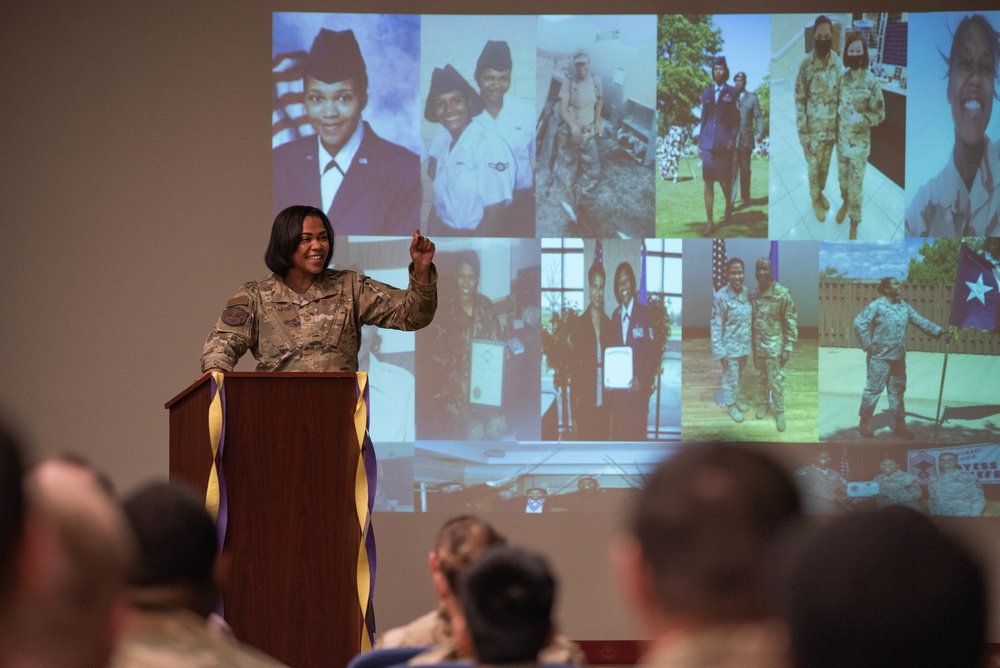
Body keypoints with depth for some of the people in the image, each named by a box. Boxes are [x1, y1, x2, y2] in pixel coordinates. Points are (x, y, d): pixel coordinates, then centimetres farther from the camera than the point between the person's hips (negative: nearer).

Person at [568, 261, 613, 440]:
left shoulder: (609, 325, 9)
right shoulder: (579, 325, -3)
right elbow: (574, 370, -2)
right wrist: (574, 416, -5)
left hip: (604, 407, 4)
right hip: (585, 407, -4)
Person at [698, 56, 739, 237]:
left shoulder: (732, 92, 2)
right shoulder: (707, 92, 10)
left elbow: (736, 119, 0)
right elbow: (703, 117, 12)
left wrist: (732, 139, -9)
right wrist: (700, 139, 8)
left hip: (724, 142, -2)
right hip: (708, 141, 2)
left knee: (725, 180, 4)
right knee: (708, 181, -5)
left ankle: (729, 206, 36)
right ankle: (710, 222, -6)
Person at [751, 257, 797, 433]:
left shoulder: (782, 293, -16)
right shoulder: (754, 294, 0)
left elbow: (791, 322, -12)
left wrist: (788, 348, -13)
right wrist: (752, 344, 12)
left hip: (774, 346, -4)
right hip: (758, 345, 4)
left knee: (776, 381, 1)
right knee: (762, 378, 17)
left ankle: (779, 411, 13)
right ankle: (764, 402, 36)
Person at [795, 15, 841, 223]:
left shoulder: (836, 62, -5)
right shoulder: (806, 65, -20)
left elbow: (839, 95, 6)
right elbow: (800, 102, -16)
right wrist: (803, 135, -15)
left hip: (831, 127, 4)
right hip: (813, 129, -4)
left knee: (825, 165, 22)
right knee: (814, 166, 13)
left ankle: (821, 192, 45)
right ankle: (815, 199, 34)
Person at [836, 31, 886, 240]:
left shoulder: (871, 82, -19)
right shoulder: (842, 78, -2)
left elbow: (880, 114, -13)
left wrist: (860, 118, -30)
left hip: (859, 144, -5)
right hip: (841, 140, 5)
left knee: (855, 184, 2)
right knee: (842, 177, 24)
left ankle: (854, 224, 16)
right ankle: (845, 203, 51)